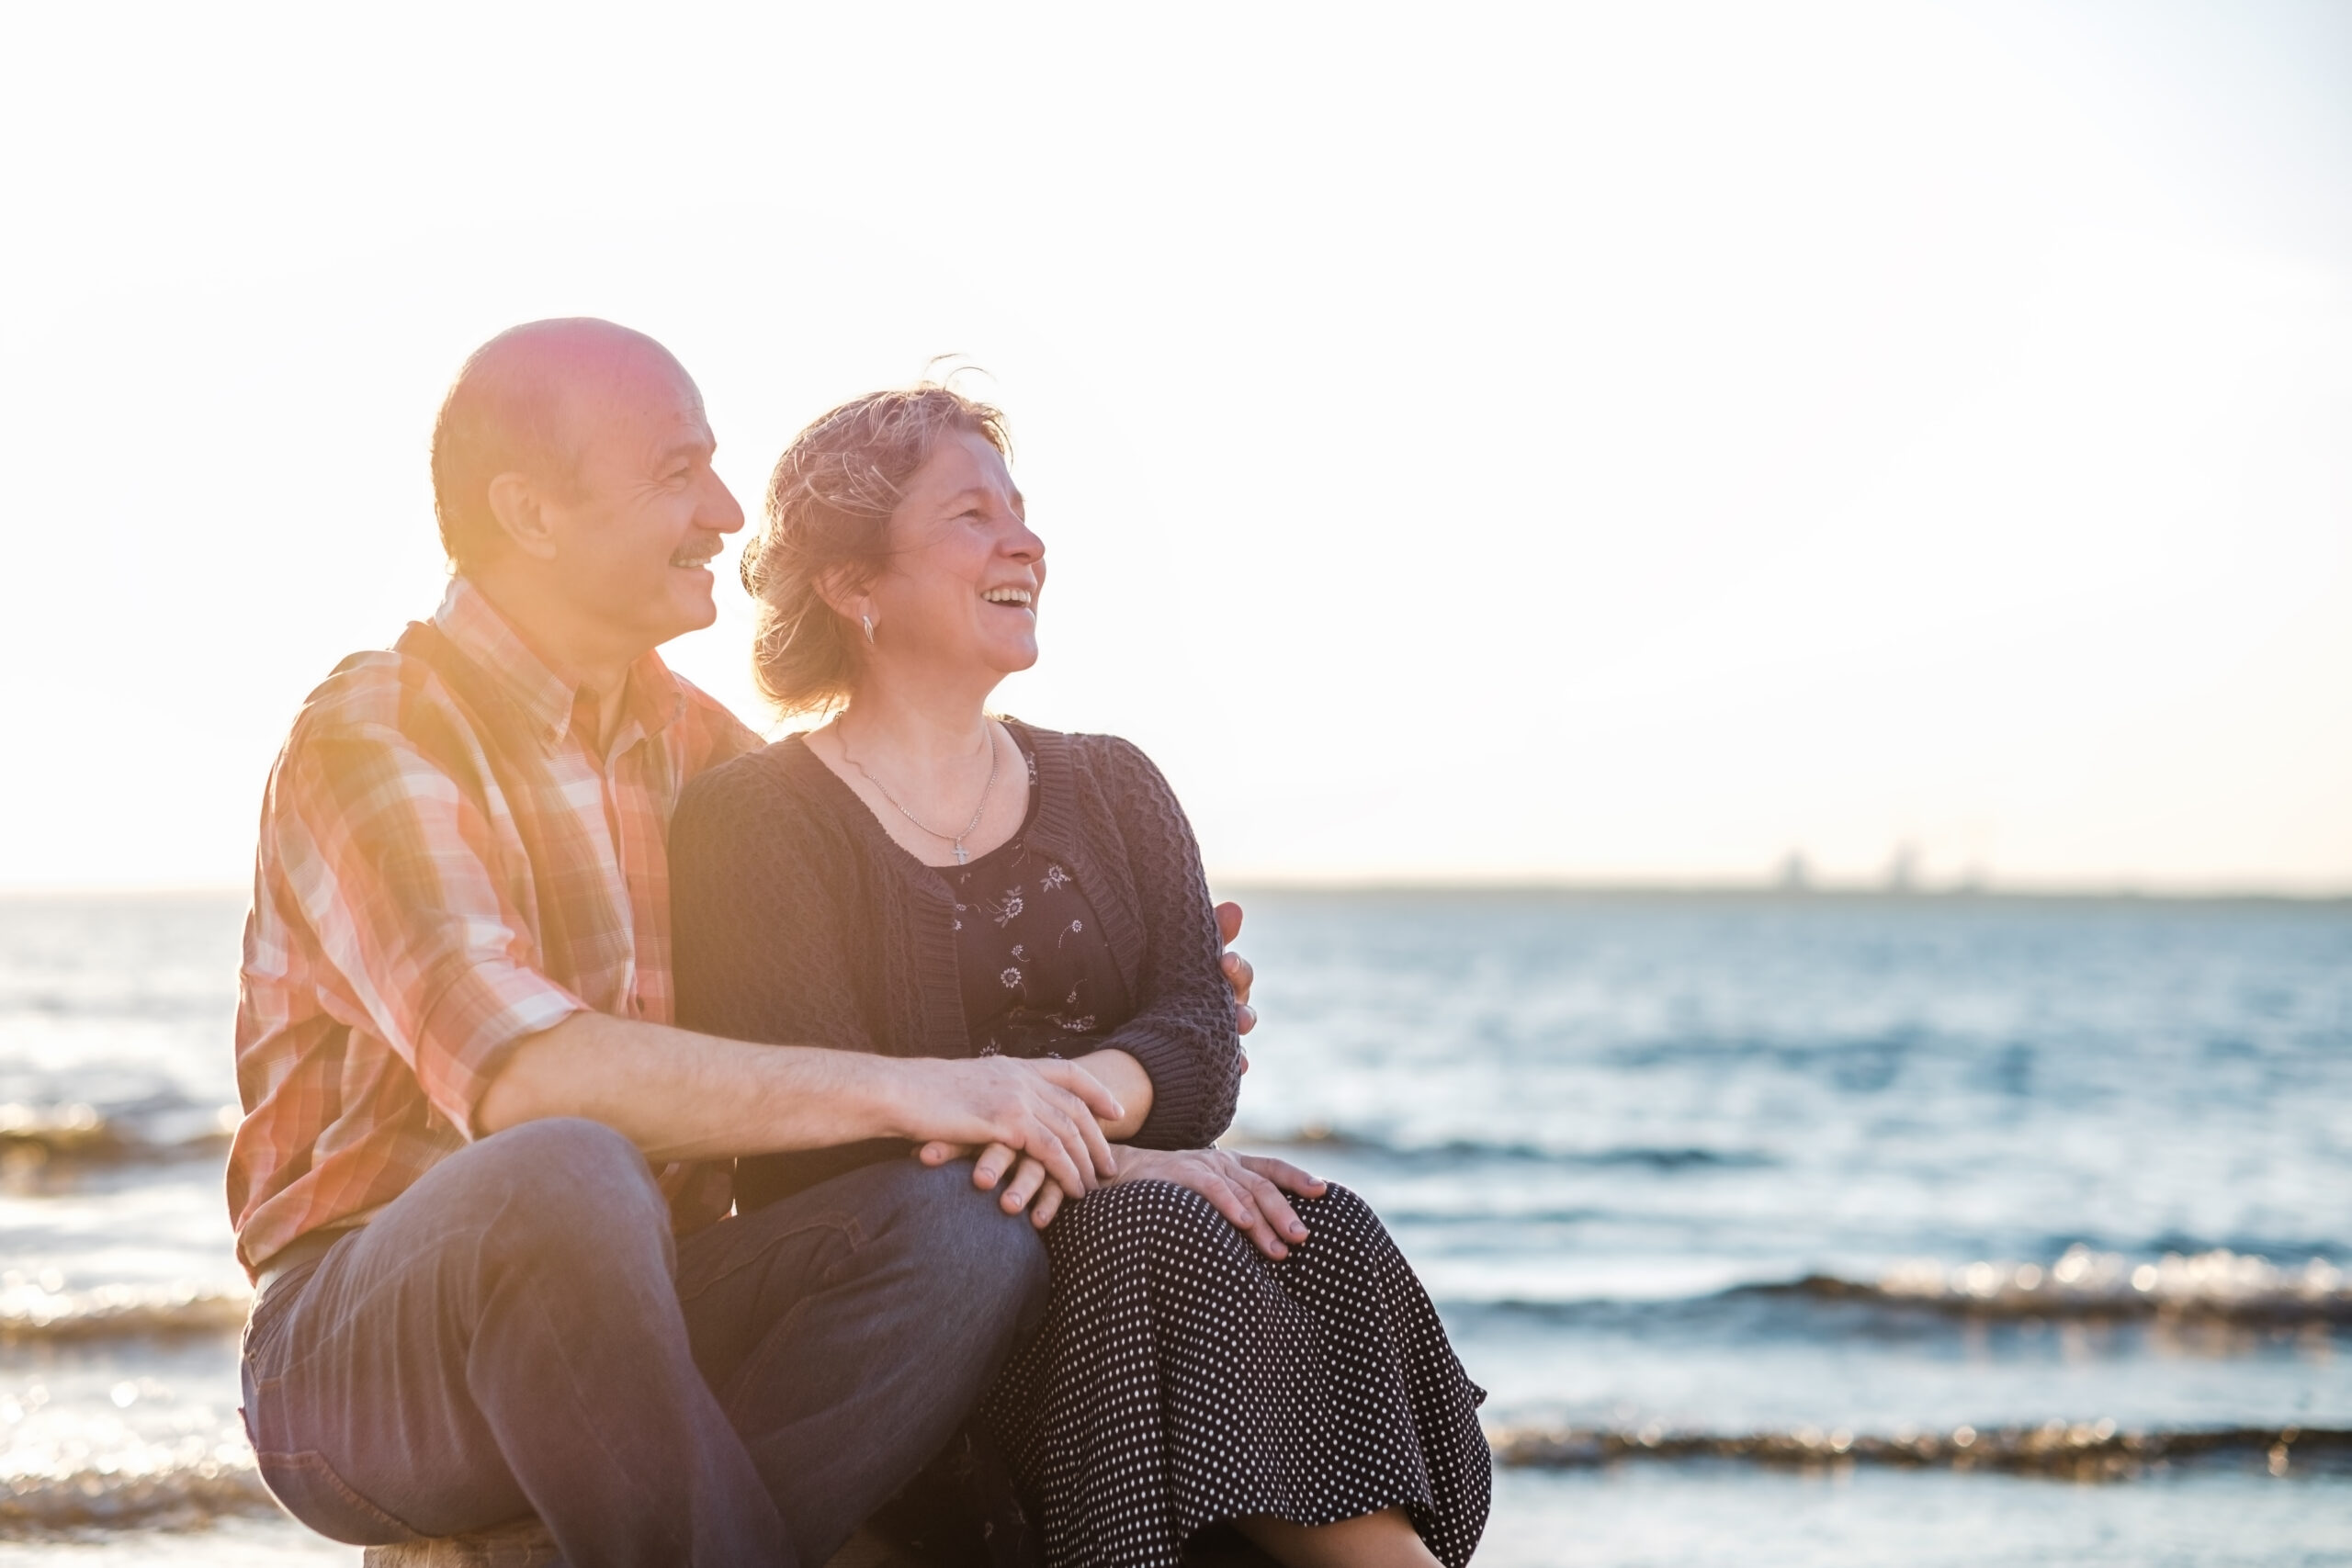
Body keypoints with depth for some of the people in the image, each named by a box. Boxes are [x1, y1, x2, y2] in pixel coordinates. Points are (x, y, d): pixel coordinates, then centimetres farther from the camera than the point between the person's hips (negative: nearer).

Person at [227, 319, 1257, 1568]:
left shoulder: (690, 741, 13)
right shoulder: (372, 739, -10)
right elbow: (517, 1072, -26)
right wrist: (908, 1089, -26)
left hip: (635, 1313, 6)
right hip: (359, 1358, -6)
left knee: (973, 1223, -21)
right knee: (564, 1176, -39)